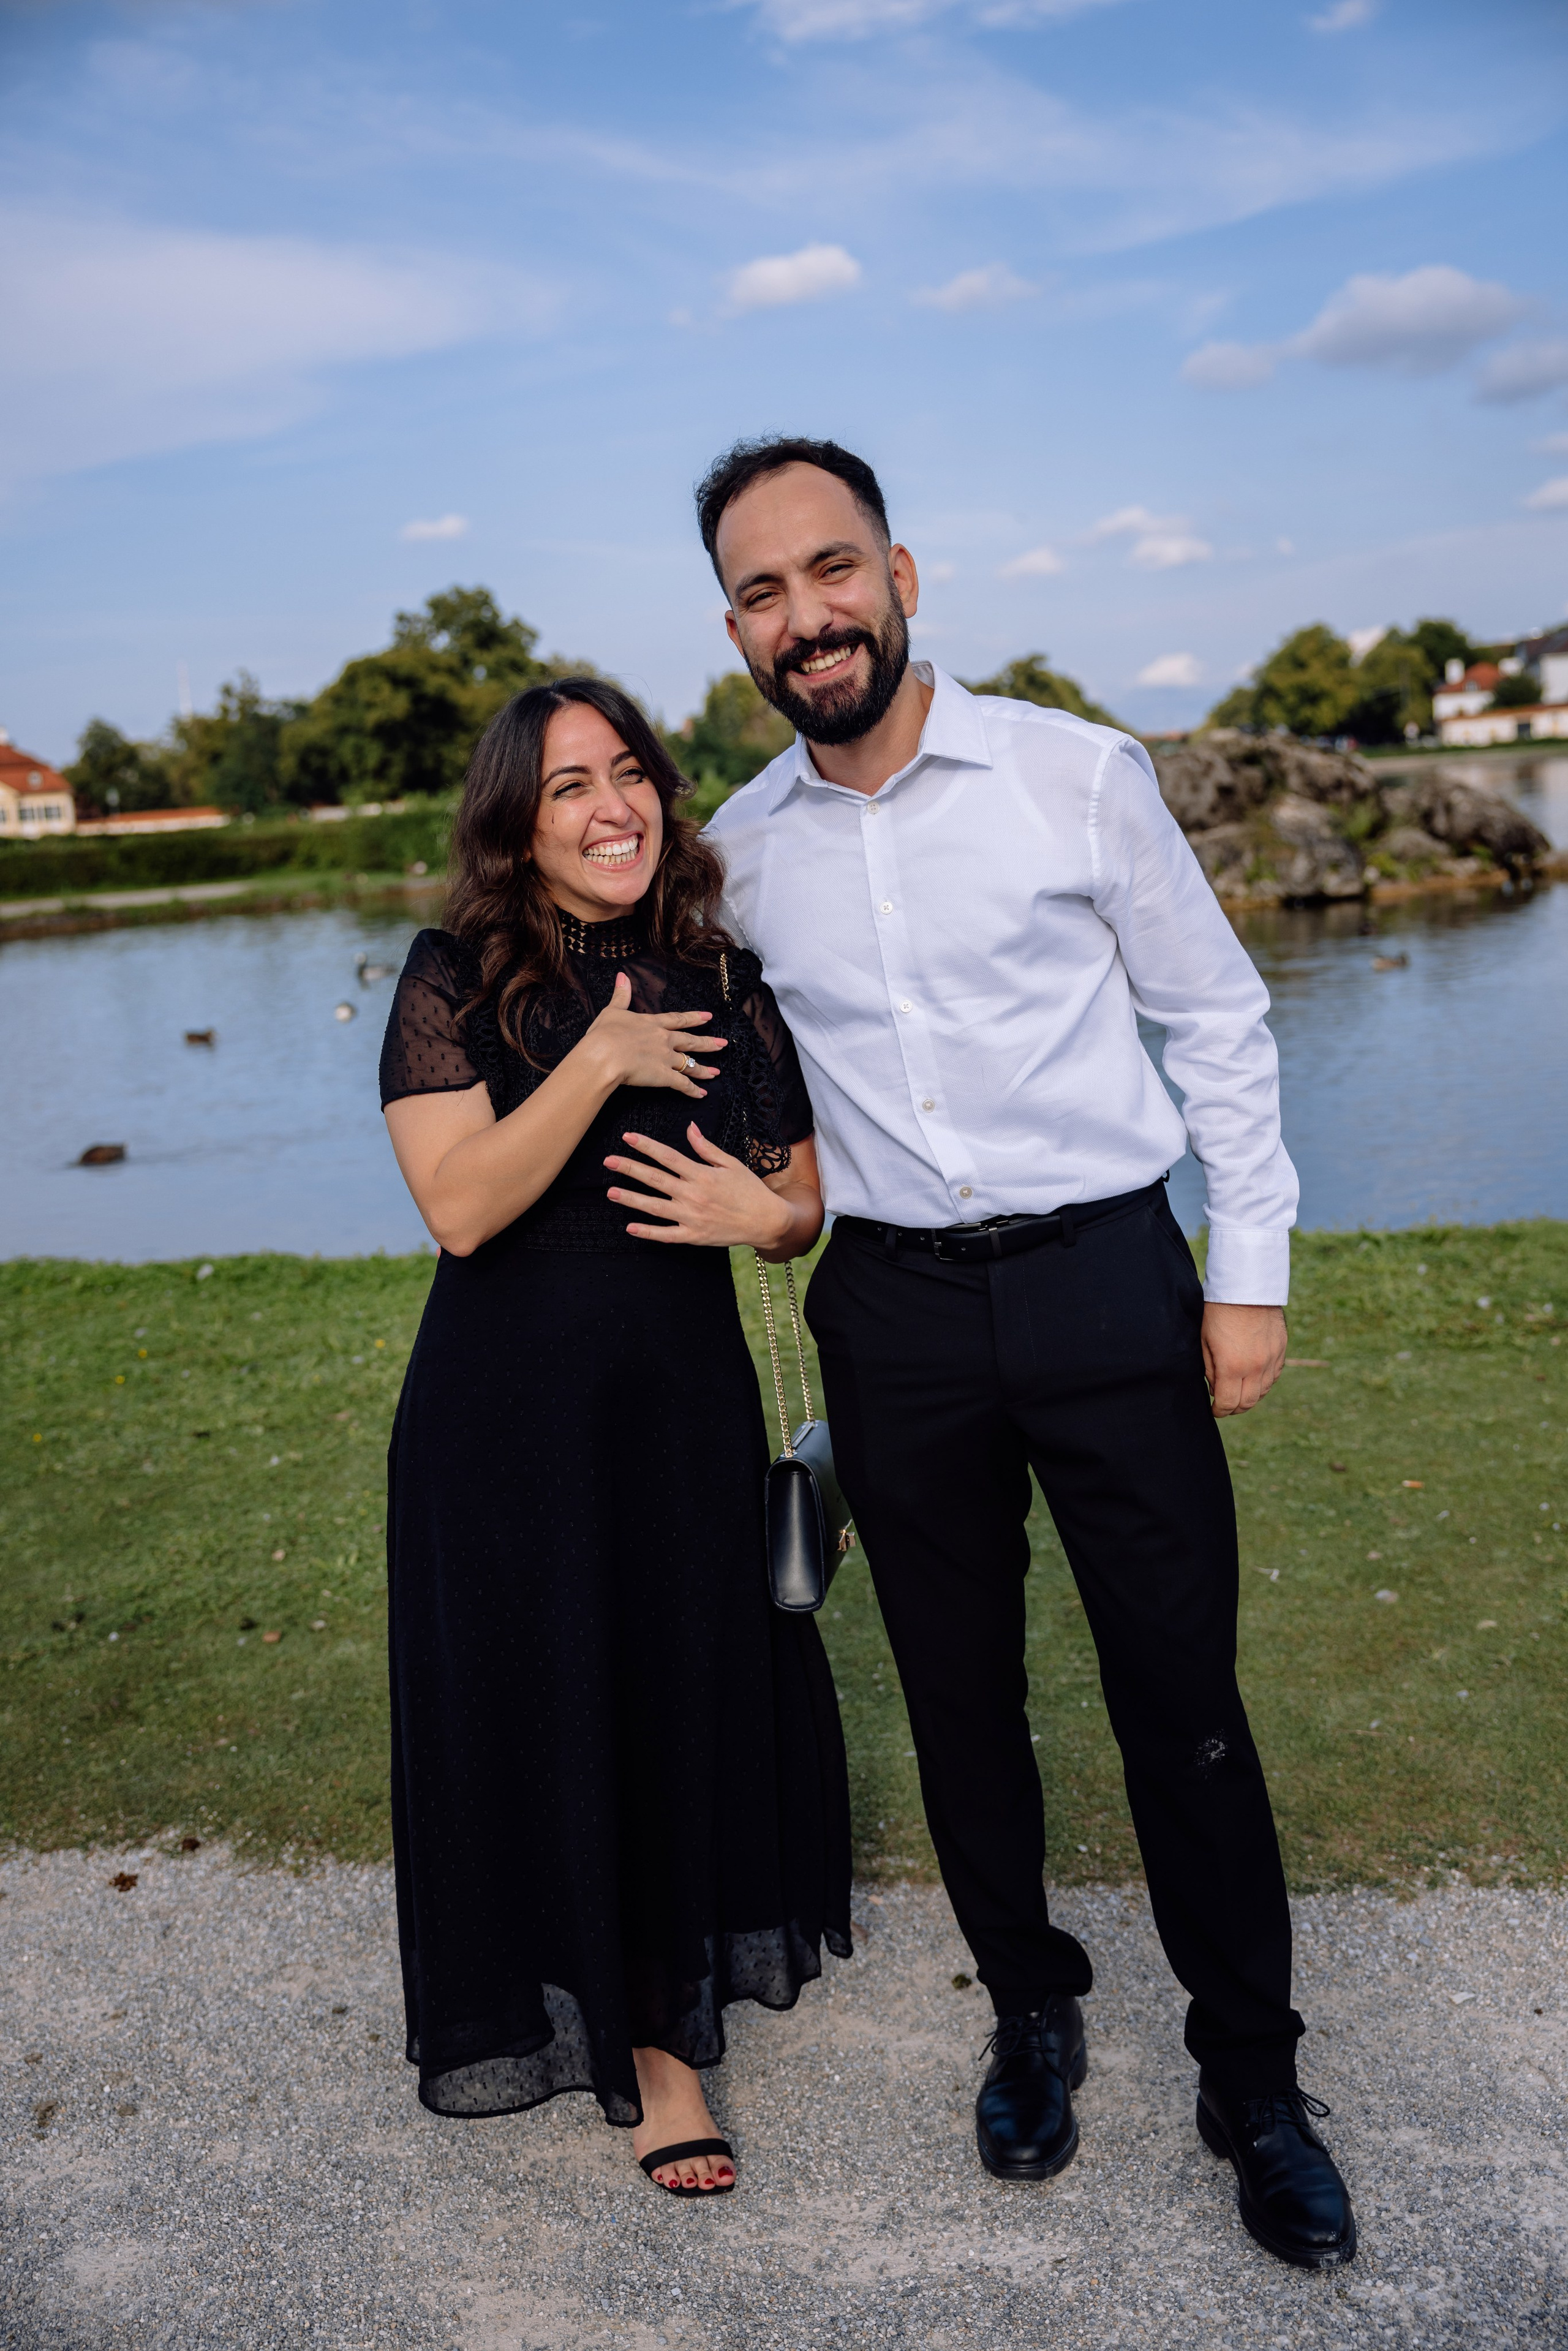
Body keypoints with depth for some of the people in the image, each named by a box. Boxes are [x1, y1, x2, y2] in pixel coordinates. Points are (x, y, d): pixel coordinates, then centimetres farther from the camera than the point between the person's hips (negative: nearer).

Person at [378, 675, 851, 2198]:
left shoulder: (727, 987, 3)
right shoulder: (456, 980, -7)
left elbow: (805, 1208, 10)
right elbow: (461, 1207, -18)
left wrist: (758, 1214, -12)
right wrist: (603, 1063, -20)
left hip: (688, 1403, 3)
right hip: (508, 1416, -3)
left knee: (695, 1695, 10)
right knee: (540, 1713, 7)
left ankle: (666, 2024, 34)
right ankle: (600, 2012, 31)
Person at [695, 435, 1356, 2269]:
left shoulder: (1076, 774, -5)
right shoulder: (742, 851, 4)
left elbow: (1218, 1018, 1)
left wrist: (1250, 1270, -2)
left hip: (1107, 1278, -2)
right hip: (894, 1313, 3)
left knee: (1183, 1701, 4)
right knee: (959, 1699, 13)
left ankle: (1252, 2082, 25)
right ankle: (1031, 2017, 37)